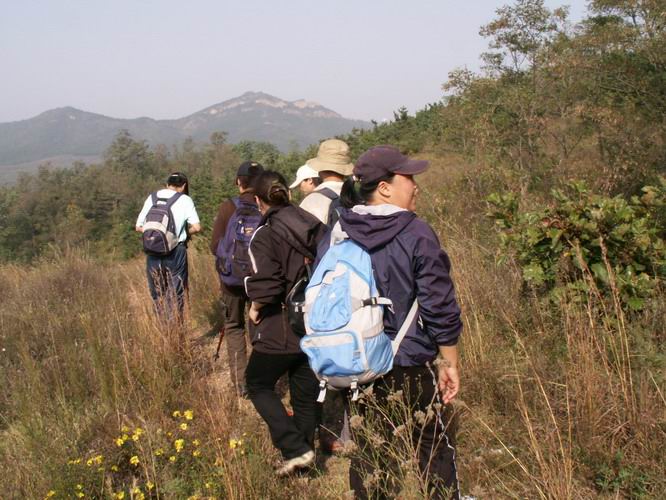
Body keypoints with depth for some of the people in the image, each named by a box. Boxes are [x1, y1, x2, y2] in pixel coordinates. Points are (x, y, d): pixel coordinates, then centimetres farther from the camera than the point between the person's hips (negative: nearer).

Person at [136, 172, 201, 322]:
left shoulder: (152, 198, 8)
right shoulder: (185, 200, -1)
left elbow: (139, 227, 6)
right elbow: (196, 227, -9)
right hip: (176, 252, -3)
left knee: (157, 293, 15)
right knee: (176, 293, 7)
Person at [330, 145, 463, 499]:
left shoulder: (335, 235, 0)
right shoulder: (416, 234, -14)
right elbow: (440, 309, -13)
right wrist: (449, 362, 0)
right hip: (411, 367, -4)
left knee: (367, 454, 15)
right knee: (434, 451, 11)